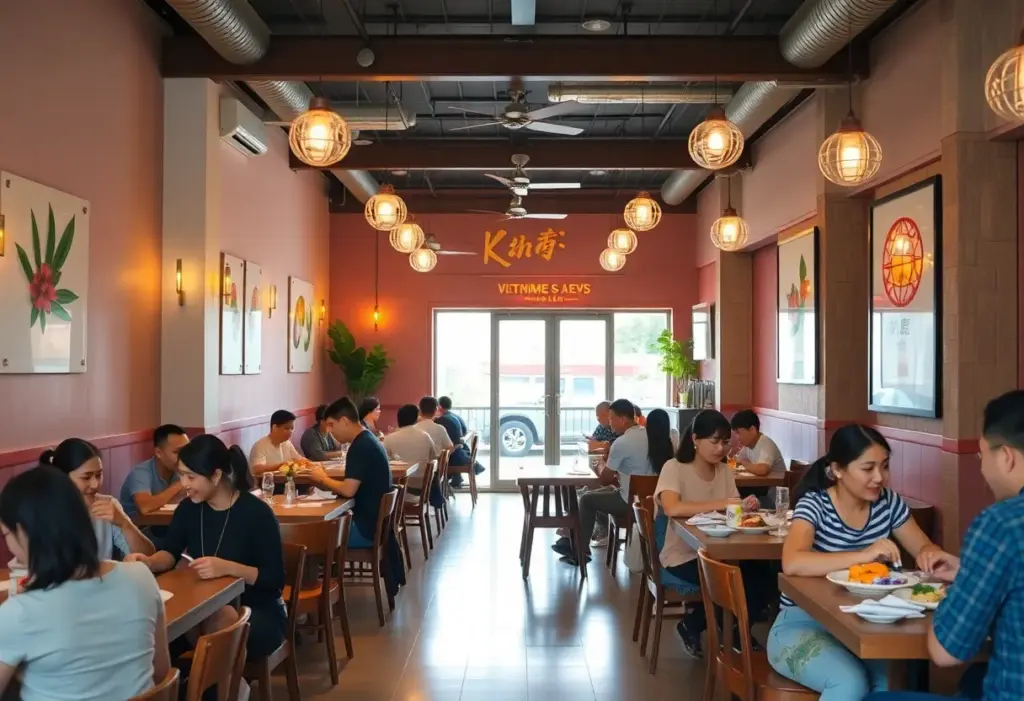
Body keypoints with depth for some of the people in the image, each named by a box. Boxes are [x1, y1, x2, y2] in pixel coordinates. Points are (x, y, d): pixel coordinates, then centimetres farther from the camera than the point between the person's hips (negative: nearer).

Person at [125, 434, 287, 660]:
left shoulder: (256, 512, -15)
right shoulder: (189, 508, 5)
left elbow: (275, 579, -16)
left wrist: (227, 568, -31)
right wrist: (149, 562, -27)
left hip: (258, 612, -4)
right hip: (205, 609, 4)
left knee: (223, 618, -37)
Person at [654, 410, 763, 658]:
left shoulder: (725, 470, 9)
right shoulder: (674, 468, -12)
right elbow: (672, 509, -30)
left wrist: (744, 507, -19)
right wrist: (720, 504, -28)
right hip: (682, 558, -6)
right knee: (746, 588, -25)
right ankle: (692, 625, 2)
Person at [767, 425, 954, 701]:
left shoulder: (888, 502, 0)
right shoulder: (815, 504, -16)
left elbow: (925, 549, 9)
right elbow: (792, 564, -32)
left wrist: (932, 555, -16)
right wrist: (864, 555, -38)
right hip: (804, 624, -4)